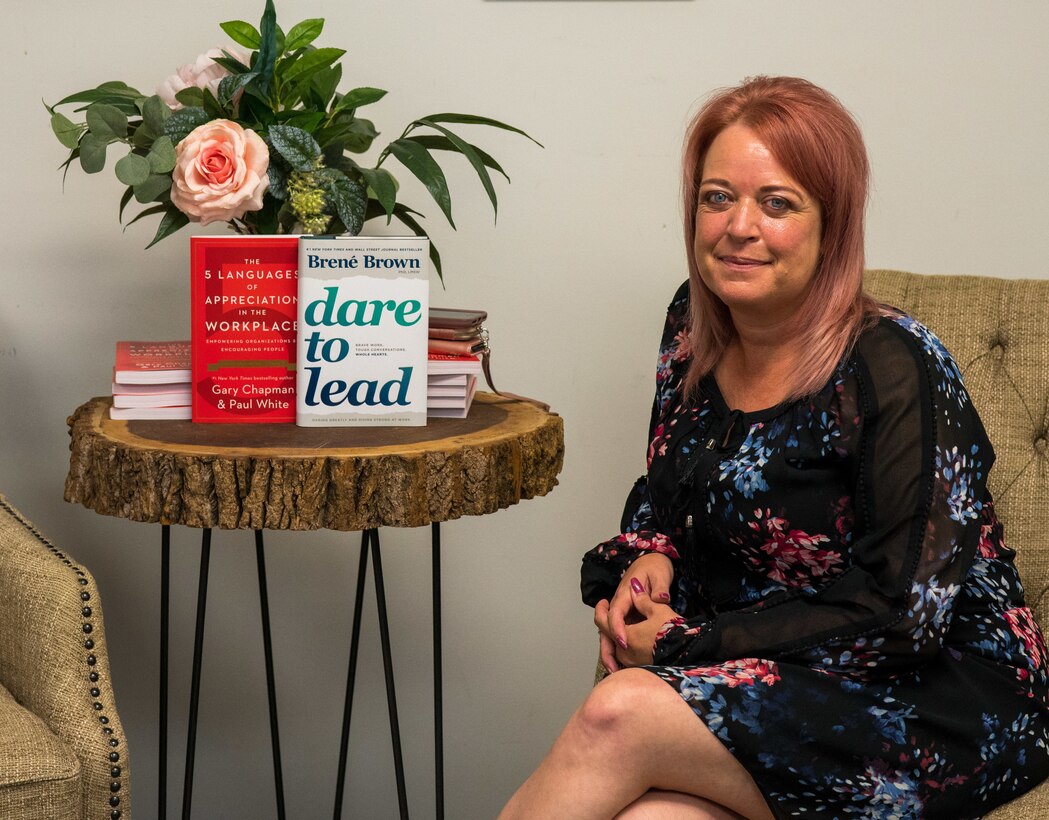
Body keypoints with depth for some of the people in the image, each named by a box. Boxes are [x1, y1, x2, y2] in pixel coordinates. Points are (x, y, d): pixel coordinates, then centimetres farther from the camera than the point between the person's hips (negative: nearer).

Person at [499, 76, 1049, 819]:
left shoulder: (894, 370, -16)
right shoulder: (695, 326, 5)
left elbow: (903, 615, -18)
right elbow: (663, 494, 21)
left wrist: (689, 644, -16)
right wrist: (645, 561, -3)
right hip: (761, 677, 5)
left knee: (619, 714, -29)